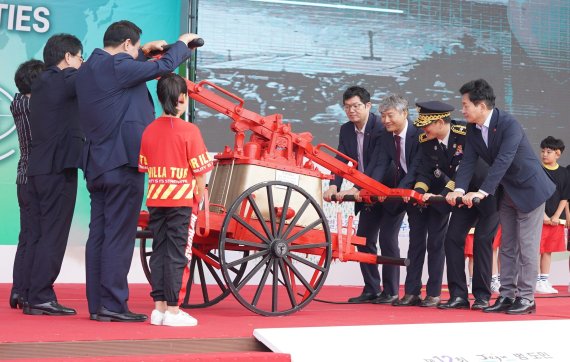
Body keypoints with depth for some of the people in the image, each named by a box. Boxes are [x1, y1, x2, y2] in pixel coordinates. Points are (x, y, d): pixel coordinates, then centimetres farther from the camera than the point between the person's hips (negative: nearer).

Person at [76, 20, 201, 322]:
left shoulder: (86, 70, 14)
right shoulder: (117, 66, -14)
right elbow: (163, 67, -11)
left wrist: (144, 52, 26)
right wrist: (183, 43, 5)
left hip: (97, 166, 9)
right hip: (123, 163, -9)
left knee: (98, 235, 9)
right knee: (119, 237, -6)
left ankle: (96, 305, 13)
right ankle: (113, 305, -4)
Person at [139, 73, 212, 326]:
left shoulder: (149, 130, 5)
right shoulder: (189, 131, -10)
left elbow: (144, 166, 9)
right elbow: (199, 170, -9)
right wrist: (200, 195, 2)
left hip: (155, 199, 5)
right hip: (181, 199, -5)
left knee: (158, 251, 10)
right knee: (176, 254, -1)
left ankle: (158, 306, 13)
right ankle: (172, 310, 2)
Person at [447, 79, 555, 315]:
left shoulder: (509, 125, -27)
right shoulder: (473, 129, -5)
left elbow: (502, 162, -36)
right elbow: (468, 161, -10)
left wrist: (482, 192, -43)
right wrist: (459, 189, -27)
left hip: (529, 189, -8)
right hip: (506, 193, 8)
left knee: (527, 246, -3)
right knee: (507, 247, 10)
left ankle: (526, 298, 3)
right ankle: (507, 296, 16)